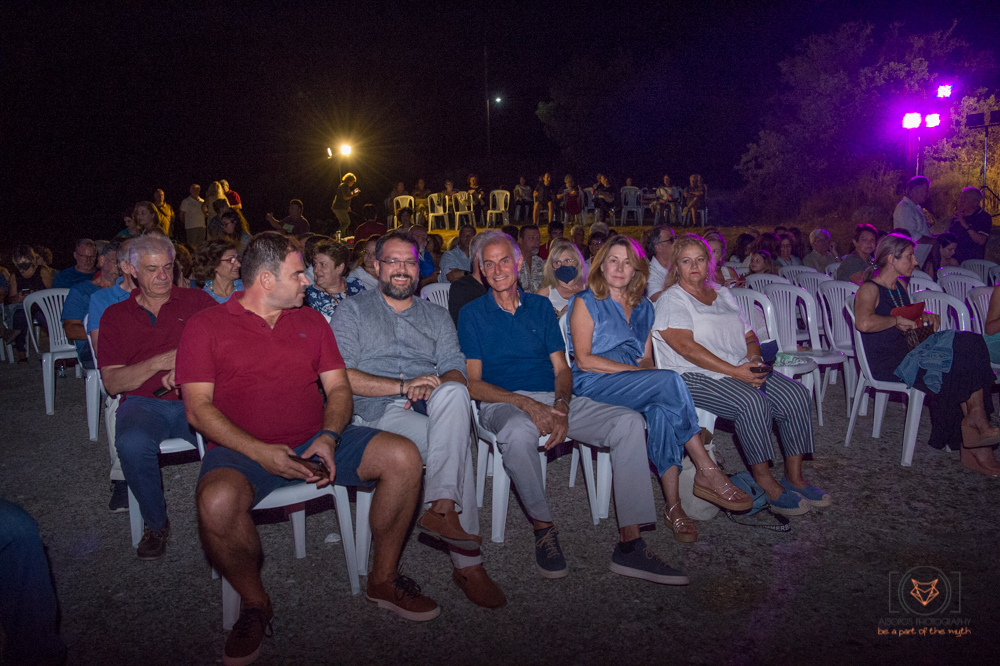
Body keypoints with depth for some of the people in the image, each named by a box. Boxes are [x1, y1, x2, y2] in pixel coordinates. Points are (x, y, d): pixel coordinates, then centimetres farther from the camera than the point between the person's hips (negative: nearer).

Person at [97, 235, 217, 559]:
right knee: (132, 444, -34)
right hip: (143, 403, 1)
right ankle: (156, 523, -7)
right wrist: (159, 363, -9)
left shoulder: (197, 300, 15)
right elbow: (112, 382, 7)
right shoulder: (116, 315, 17)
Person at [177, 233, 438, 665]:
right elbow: (198, 408, -6)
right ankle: (254, 603, -5)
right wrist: (261, 452, -19)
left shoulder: (311, 321, 14)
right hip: (242, 450, -3)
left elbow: (339, 388, 10)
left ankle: (384, 579, 2)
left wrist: (329, 437, -11)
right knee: (217, 502, -37)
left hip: (317, 442, 4)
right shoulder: (206, 326, 2)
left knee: (403, 457, -16)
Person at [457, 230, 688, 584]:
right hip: (502, 403, -4)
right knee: (518, 432, -41)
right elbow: (473, 383, -4)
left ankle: (630, 544, -20)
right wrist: (527, 404, -18)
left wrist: (561, 406, -12)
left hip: (553, 399, 4)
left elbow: (562, 368, 11)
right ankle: (543, 526, -16)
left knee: (629, 421, -18)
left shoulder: (541, 307, 16)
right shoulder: (472, 314, 5)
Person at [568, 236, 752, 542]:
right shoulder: (586, 302, 4)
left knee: (662, 409, -31)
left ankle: (674, 506, -31)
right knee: (670, 380, -29)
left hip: (636, 384, 5)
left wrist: (647, 368, -5)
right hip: (594, 385, -5)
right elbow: (584, 360, -6)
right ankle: (707, 472, -22)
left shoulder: (643, 308, 21)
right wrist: (633, 369, -13)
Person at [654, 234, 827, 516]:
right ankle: (764, 481, -18)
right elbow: (686, 347, -15)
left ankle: (794, 476, -4)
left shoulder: (724, 295, 21)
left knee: (796, 394, -13)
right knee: (752, 401, -32)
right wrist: (735, 371, -20)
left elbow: (749, 336, 20)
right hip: (695, 376, -7)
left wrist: (755, 359, -4)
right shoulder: (671, 300, -2)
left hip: (742, 370, 7)